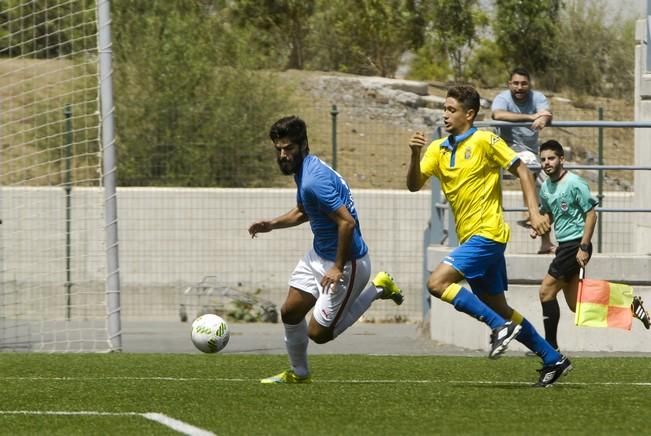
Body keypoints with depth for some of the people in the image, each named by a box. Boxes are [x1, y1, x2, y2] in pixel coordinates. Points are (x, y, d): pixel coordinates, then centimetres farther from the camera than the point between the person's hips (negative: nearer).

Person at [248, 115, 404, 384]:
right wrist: (272, 224, 7)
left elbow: (347, 222, -31)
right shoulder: (303, 171, 4)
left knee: (318, 333, -2)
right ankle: (299, 374, 26)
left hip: (347, 262, -9)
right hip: (318, 256, 9)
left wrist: (339, 268, -25)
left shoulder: (315, 180, -28)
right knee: (290, 311, 7)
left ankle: (378, 290, 12)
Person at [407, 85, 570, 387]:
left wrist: (534, 212, -16)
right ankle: (553, 359, 19)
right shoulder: (438, 149, 11)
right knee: (497, 307, 11)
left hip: (487, 234, -8)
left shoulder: (484, 141, -8)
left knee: (437, 283, -19)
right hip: (470, 237, 8)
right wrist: (415, 155, -15)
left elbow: (522, 172, -7)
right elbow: (414, 185, 3)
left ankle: (501, 327, -15)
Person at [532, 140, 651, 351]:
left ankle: (551, 347, -5)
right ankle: (629, 305, 20)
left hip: (575, 245, -9)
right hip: (564, 245, 9)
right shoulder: (545, 187, 11)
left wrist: (583, 247, -19)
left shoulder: (575, 183, -13)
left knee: (546, 290, -11)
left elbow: (591, 214, -14)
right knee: (575, 305, 9)